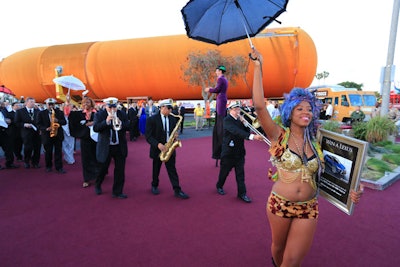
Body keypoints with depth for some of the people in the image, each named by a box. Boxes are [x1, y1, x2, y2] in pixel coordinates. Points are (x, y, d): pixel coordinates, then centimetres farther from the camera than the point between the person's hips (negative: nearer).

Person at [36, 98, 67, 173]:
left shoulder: (60, 112, 8)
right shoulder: (41, 113, 4)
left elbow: (64, 122, 2)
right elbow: (39, 124, -1)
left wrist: (58, 121, -17)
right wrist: (46, 128, -17)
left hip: (58, 135, 1)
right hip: (47, 135, 0)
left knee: (58, 151, 2)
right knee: (48, 152, 7)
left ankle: (59, 167, 6)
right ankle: (48, 166, 22)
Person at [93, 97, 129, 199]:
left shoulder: (122, 114, 3)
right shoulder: (99, 115, -4)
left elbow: (128, 126, -2)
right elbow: (95, 128, -14)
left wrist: (120, 123, -21)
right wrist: (106, 121, -26)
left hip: (120, 147, 2)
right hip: (106, 147, -2)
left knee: (120, 170, 5)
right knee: (103, 168, 12)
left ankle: (117, 191, 19)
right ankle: (98, 186, 40)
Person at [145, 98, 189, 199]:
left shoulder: (173, 119, 4)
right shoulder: (152, 119, -10)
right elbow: (148, 136, -13)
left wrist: (175, 135, -9)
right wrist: (158, 145, -25)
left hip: (170, 149, 3)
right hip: (157, 149, -2)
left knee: (172, 169, 2)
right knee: (156, 169, 14)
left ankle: (177, 190, 4)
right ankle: (154, 186, 36)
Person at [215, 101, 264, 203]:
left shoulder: (240, 120, 8)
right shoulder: (227, 120, -14)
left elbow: (246, 132, 4)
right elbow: (237, 131, -31)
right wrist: (252, 136, -42)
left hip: (239, 151, 5)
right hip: (228, 151, -5)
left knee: (240, 173, 5)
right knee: (224, 171, 12)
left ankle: (242, 193, 13)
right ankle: (219, 186, 35)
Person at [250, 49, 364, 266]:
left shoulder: (315, 144, 0)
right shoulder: (279, 135, -11)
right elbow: (259, 106, -23)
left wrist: (349, 191, -12)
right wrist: (258, 67, -21)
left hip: (308, 209, 2)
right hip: (279, 205, -2)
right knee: (279, 247, 21)